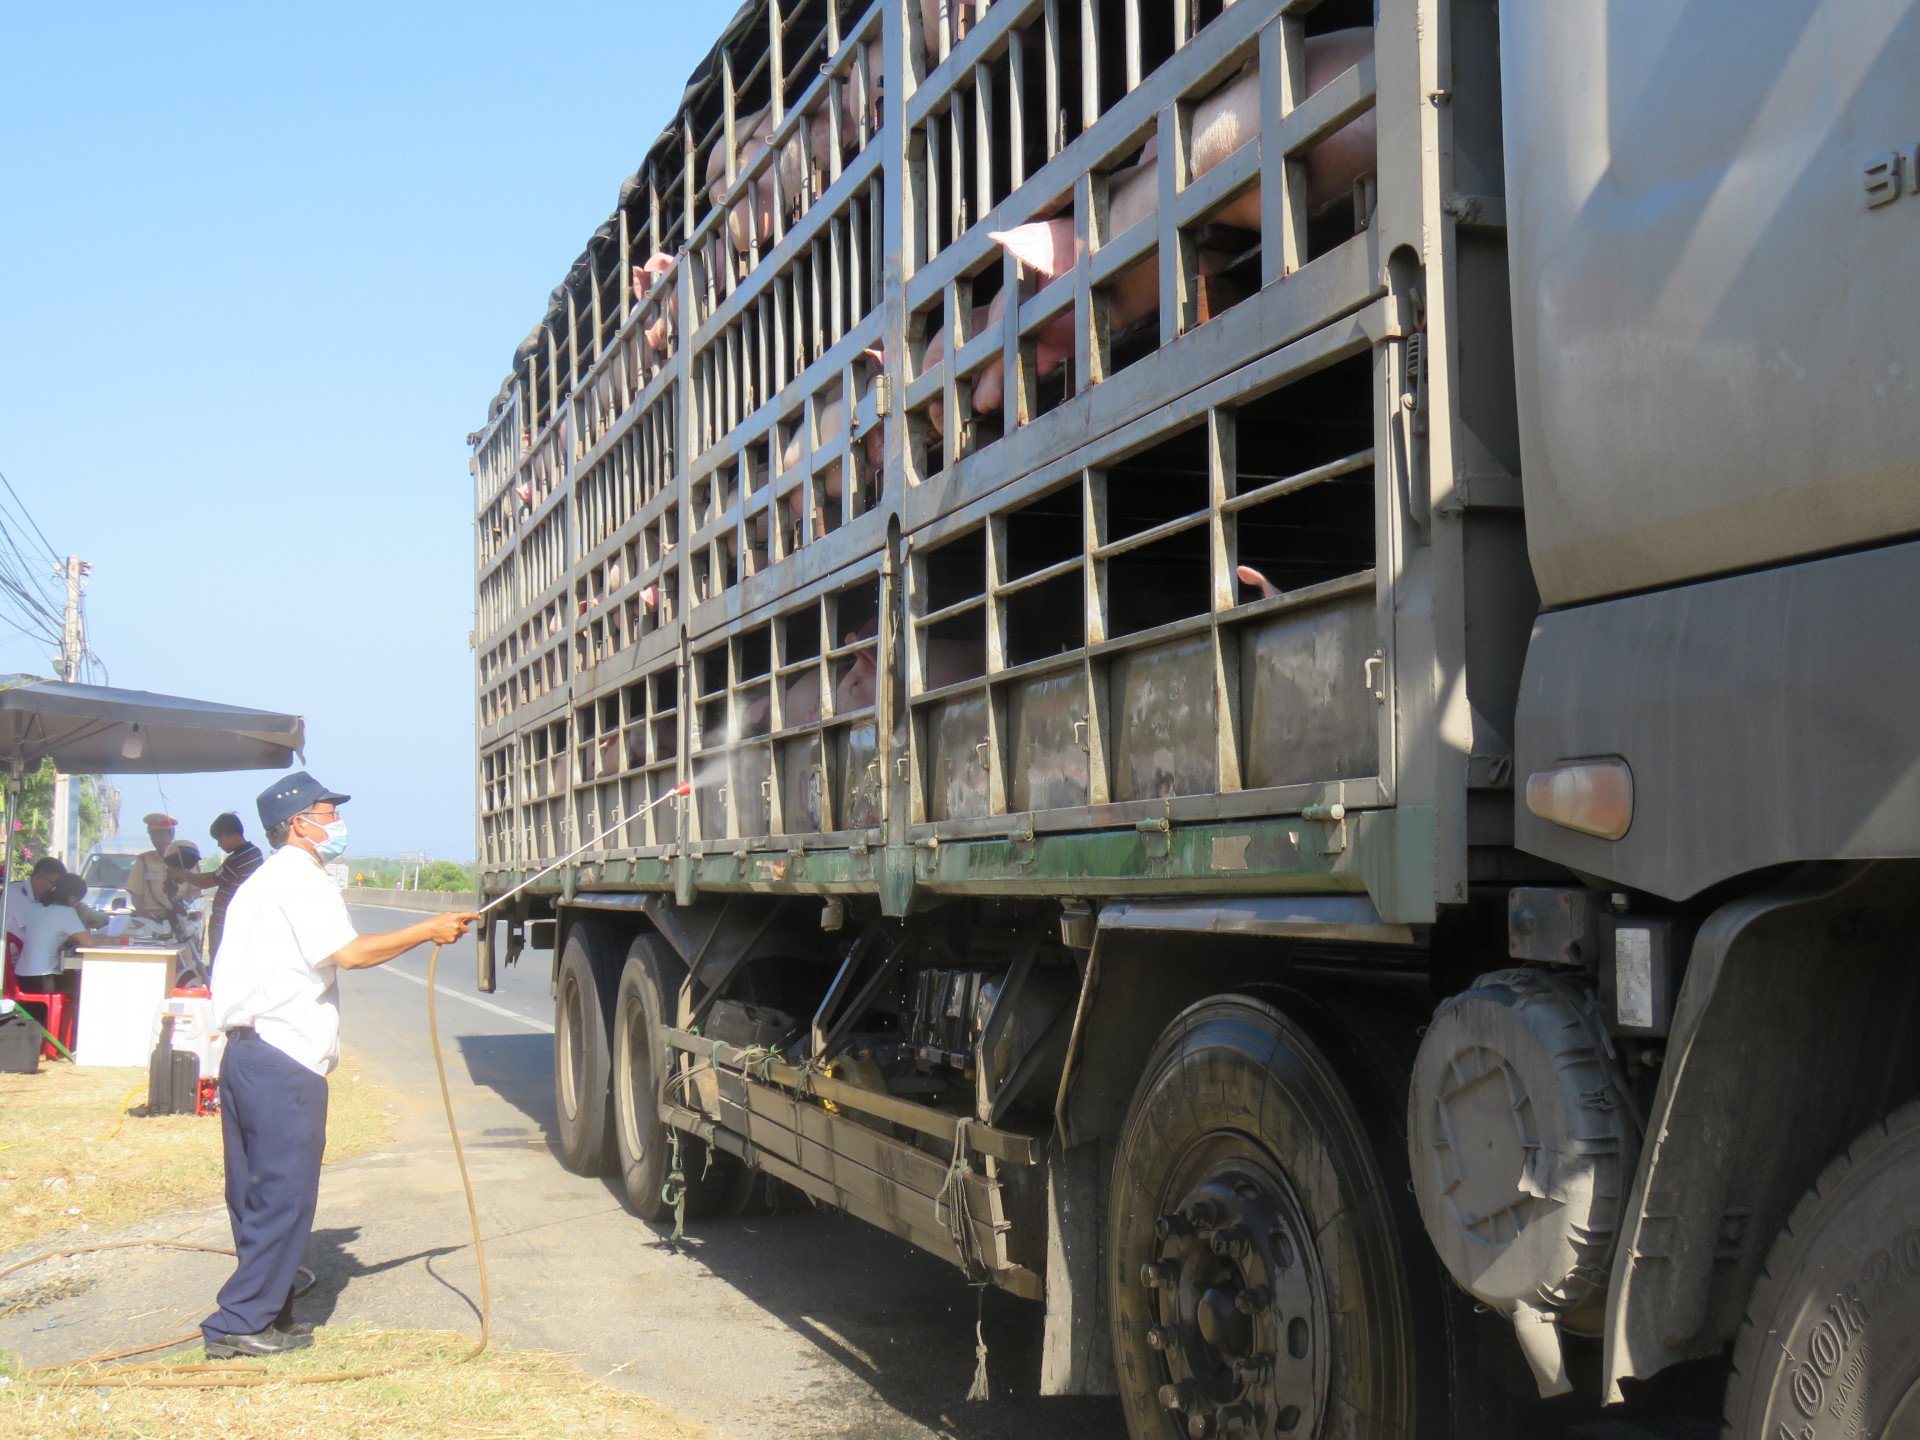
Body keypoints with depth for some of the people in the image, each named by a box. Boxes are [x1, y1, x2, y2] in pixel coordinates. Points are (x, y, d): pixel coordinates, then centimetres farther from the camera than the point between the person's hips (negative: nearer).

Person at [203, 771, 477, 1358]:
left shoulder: (263, 881, 23)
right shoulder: (300, 879, -9)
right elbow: (348, 953, -20)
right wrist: (429, 931, -14)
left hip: (245, 1054, 10)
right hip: (285, 1061, -10)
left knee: (257, 1193, 14)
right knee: (284, 1194, -5)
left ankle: (265, 1311, 21)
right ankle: (240, 1323, -3)